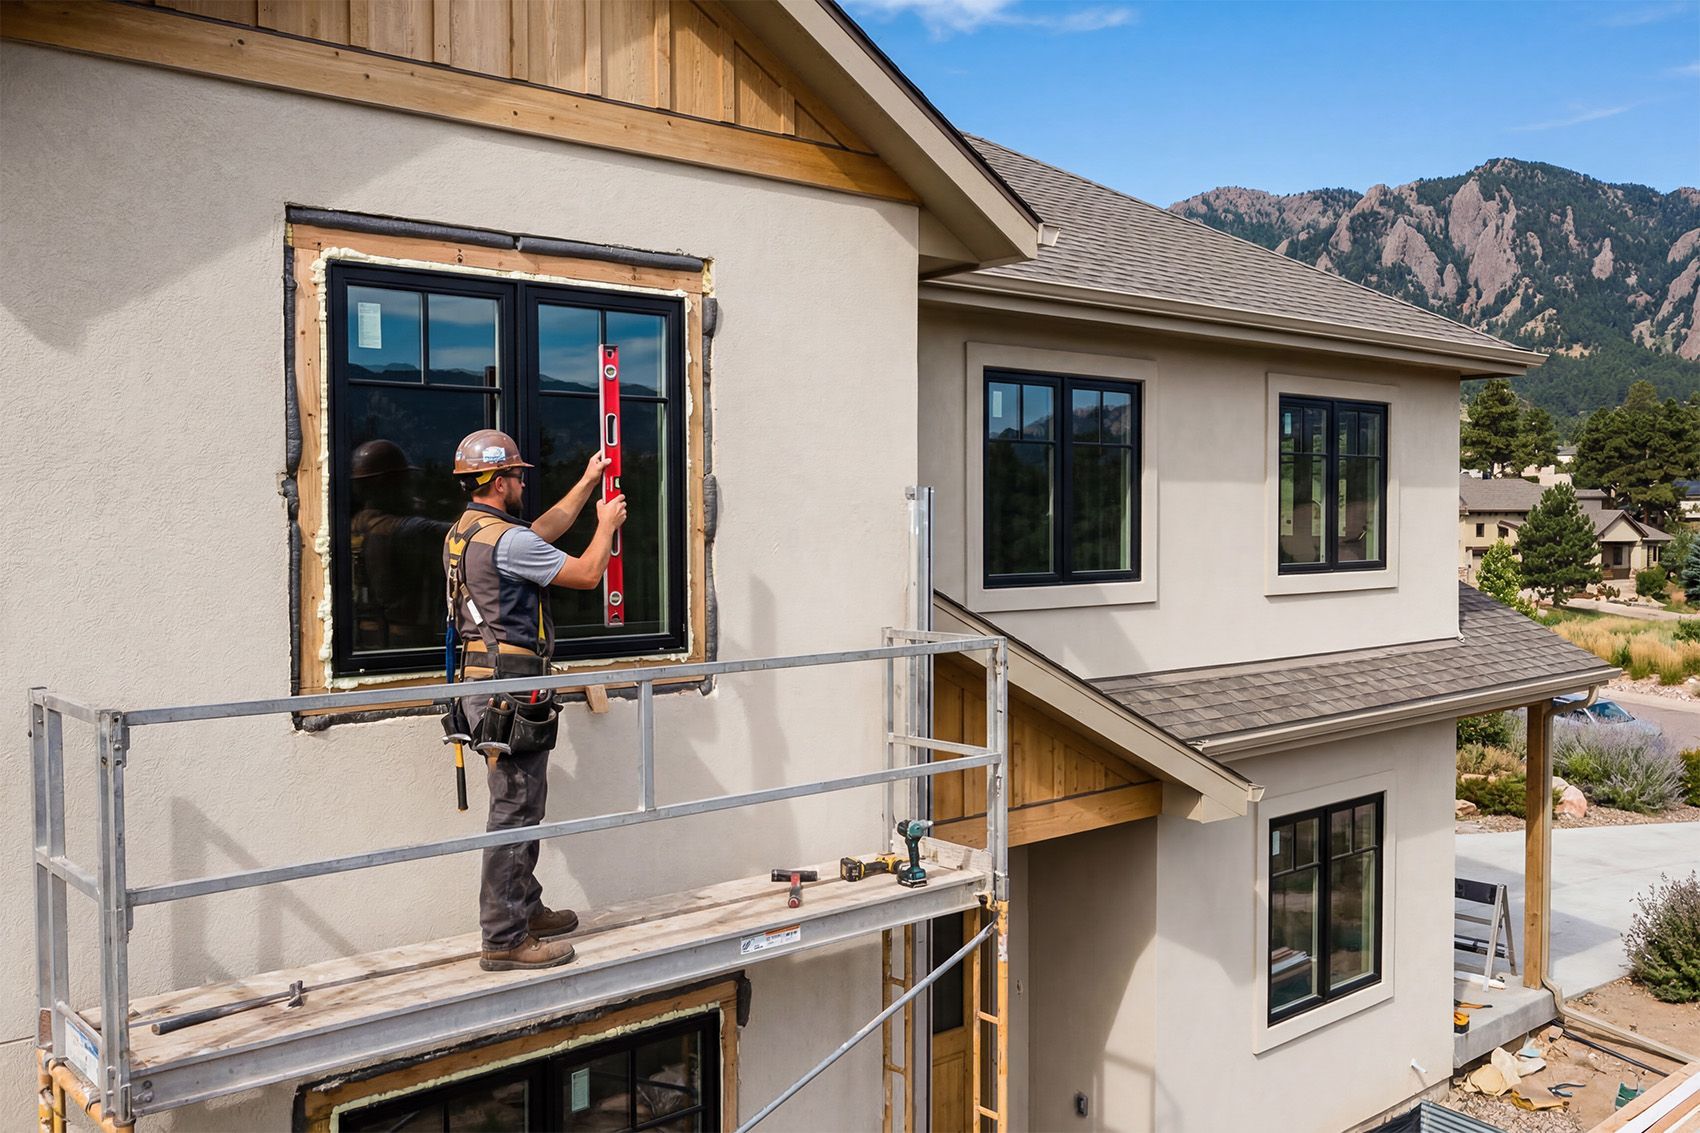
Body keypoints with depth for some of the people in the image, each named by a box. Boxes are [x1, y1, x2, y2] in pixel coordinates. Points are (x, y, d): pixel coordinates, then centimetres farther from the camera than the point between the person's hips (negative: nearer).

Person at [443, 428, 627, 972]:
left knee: (521, 806, 18)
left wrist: (586, 483, 31)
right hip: (511, 687, -11)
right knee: (515, 811, -6)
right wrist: (608, 525, 7)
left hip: (484, 680, 11)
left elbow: (544, 530, 27)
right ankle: (504, 941, -1)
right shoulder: (506, 540, -18)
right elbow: (586, 574, -10)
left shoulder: (462, 533, 14)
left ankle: (526, 910, 29)